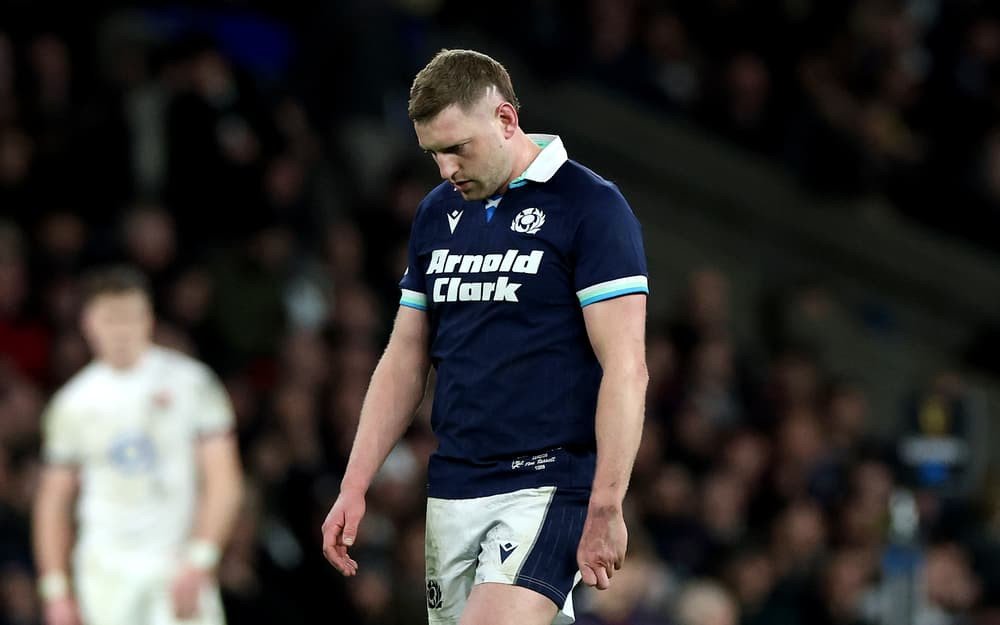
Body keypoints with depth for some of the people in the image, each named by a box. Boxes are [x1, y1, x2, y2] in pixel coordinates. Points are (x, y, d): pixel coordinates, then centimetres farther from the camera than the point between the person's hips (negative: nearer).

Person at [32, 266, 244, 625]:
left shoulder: (191, 382, 0)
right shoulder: (72, 402, 9)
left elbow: (224, 482, -2)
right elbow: (53, 500, 14)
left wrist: (198, 562, -12)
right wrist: (55, 589, 7)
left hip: (177, 566, -2)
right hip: (106, 575, 2)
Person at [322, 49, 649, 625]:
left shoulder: (590, 206, -8)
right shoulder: (437, 214, 13)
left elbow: (625, 368, -12)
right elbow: (405, 360, 18)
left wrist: (605, 510, -18)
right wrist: (354, 488, 10)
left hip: (547, 485, -7)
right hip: (451, 491, 7)